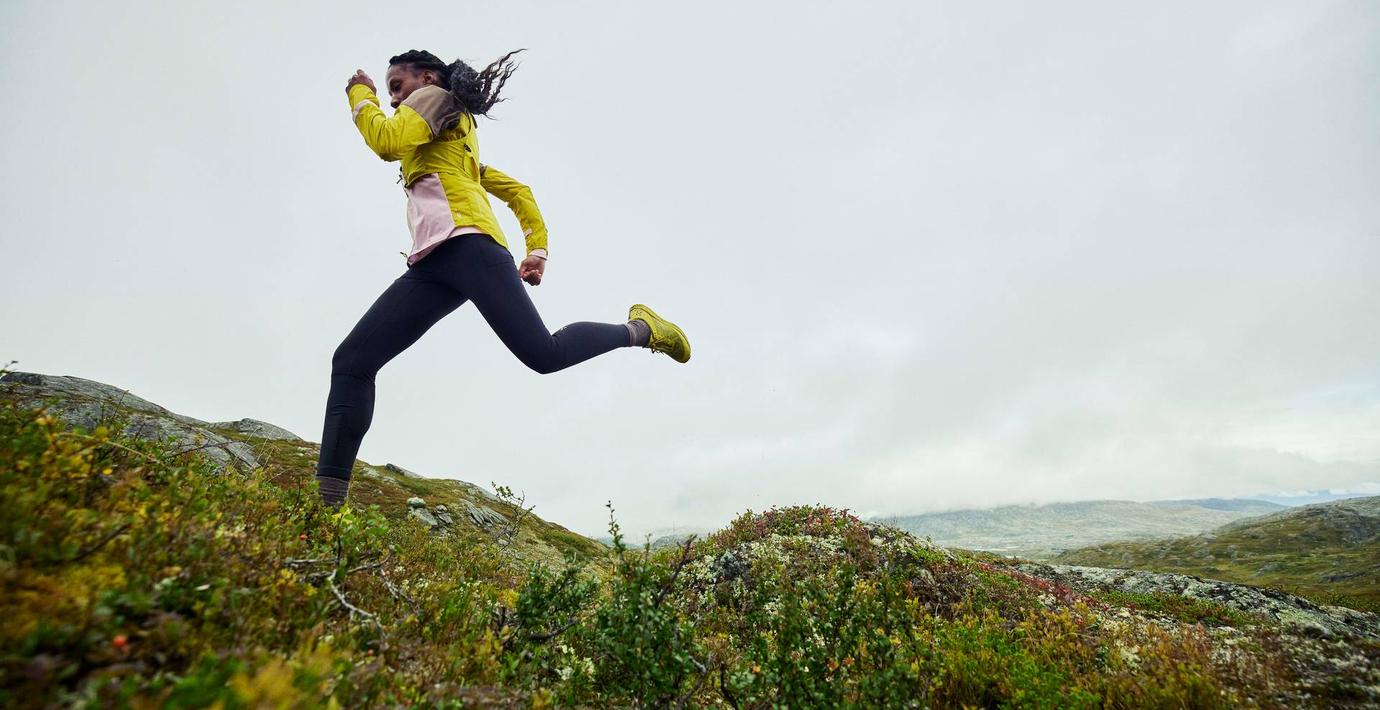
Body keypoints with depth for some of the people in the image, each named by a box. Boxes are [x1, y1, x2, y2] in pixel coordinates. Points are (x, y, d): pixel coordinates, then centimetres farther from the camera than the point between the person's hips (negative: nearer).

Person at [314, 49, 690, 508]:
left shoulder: (435, 98, 16)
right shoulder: (457, 143, 39)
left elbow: (386, 142, -4)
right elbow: (518, 191, 32)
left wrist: (360, 96, 16)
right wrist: (537, 250, 21)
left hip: (466, 244, -9)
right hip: (432, 266, 9)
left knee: (544, 354, -22)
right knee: (351, 362, -5)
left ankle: (640, 329, 2)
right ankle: (329, 501, -12)